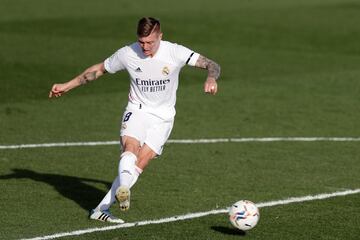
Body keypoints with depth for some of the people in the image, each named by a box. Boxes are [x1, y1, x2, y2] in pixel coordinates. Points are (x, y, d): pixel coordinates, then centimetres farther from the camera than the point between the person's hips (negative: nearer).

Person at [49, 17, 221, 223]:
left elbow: (212, 65, -15)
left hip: (163, 116, -1)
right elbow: (99, 70, 8)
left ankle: (102, 209, -13)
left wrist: (211, 78, -39)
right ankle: (123, 189, -54)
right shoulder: (127, 54, -8)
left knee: (141, 162, -14)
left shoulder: (175, 53, -14)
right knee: (131, 147, -30)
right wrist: (66, 86, 10)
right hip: (137, 111, 1)